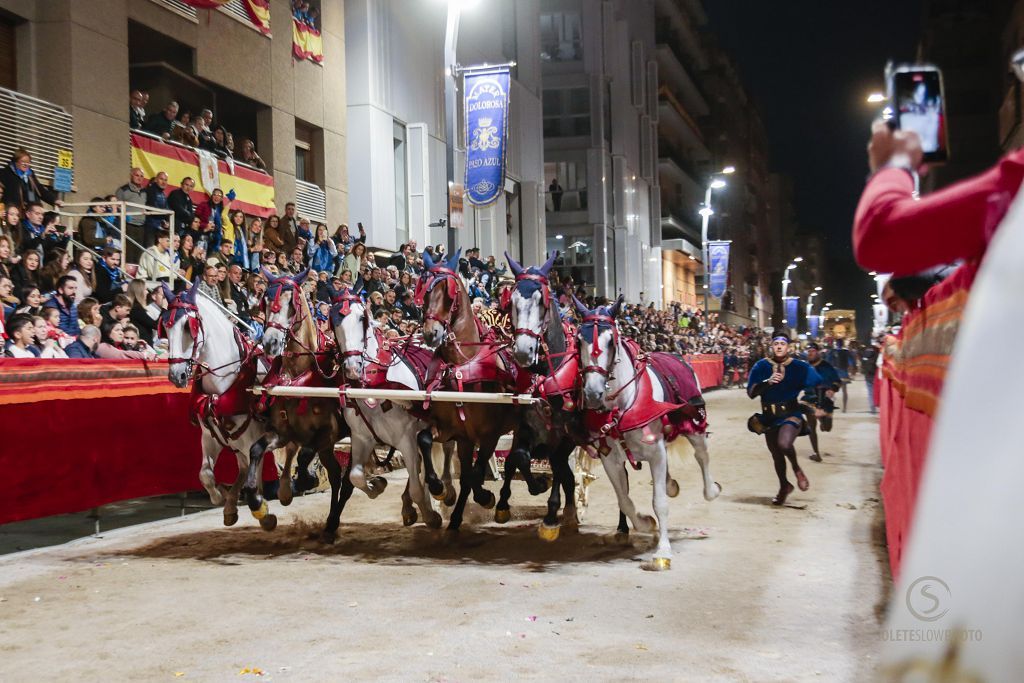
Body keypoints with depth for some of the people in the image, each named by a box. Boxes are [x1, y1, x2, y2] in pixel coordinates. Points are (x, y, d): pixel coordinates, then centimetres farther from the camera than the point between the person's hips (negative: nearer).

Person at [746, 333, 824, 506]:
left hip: (791, 415, -3)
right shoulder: (761, 366, -3)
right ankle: (784, 487, 44)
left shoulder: (800, 367, -6)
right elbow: (751, 393, -11)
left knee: (784, 444, -31)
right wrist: (768, 382, -24)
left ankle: (797, 469, 1)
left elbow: (821, 386, 3)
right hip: (770, 417, 3)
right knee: (776, 455, 17)